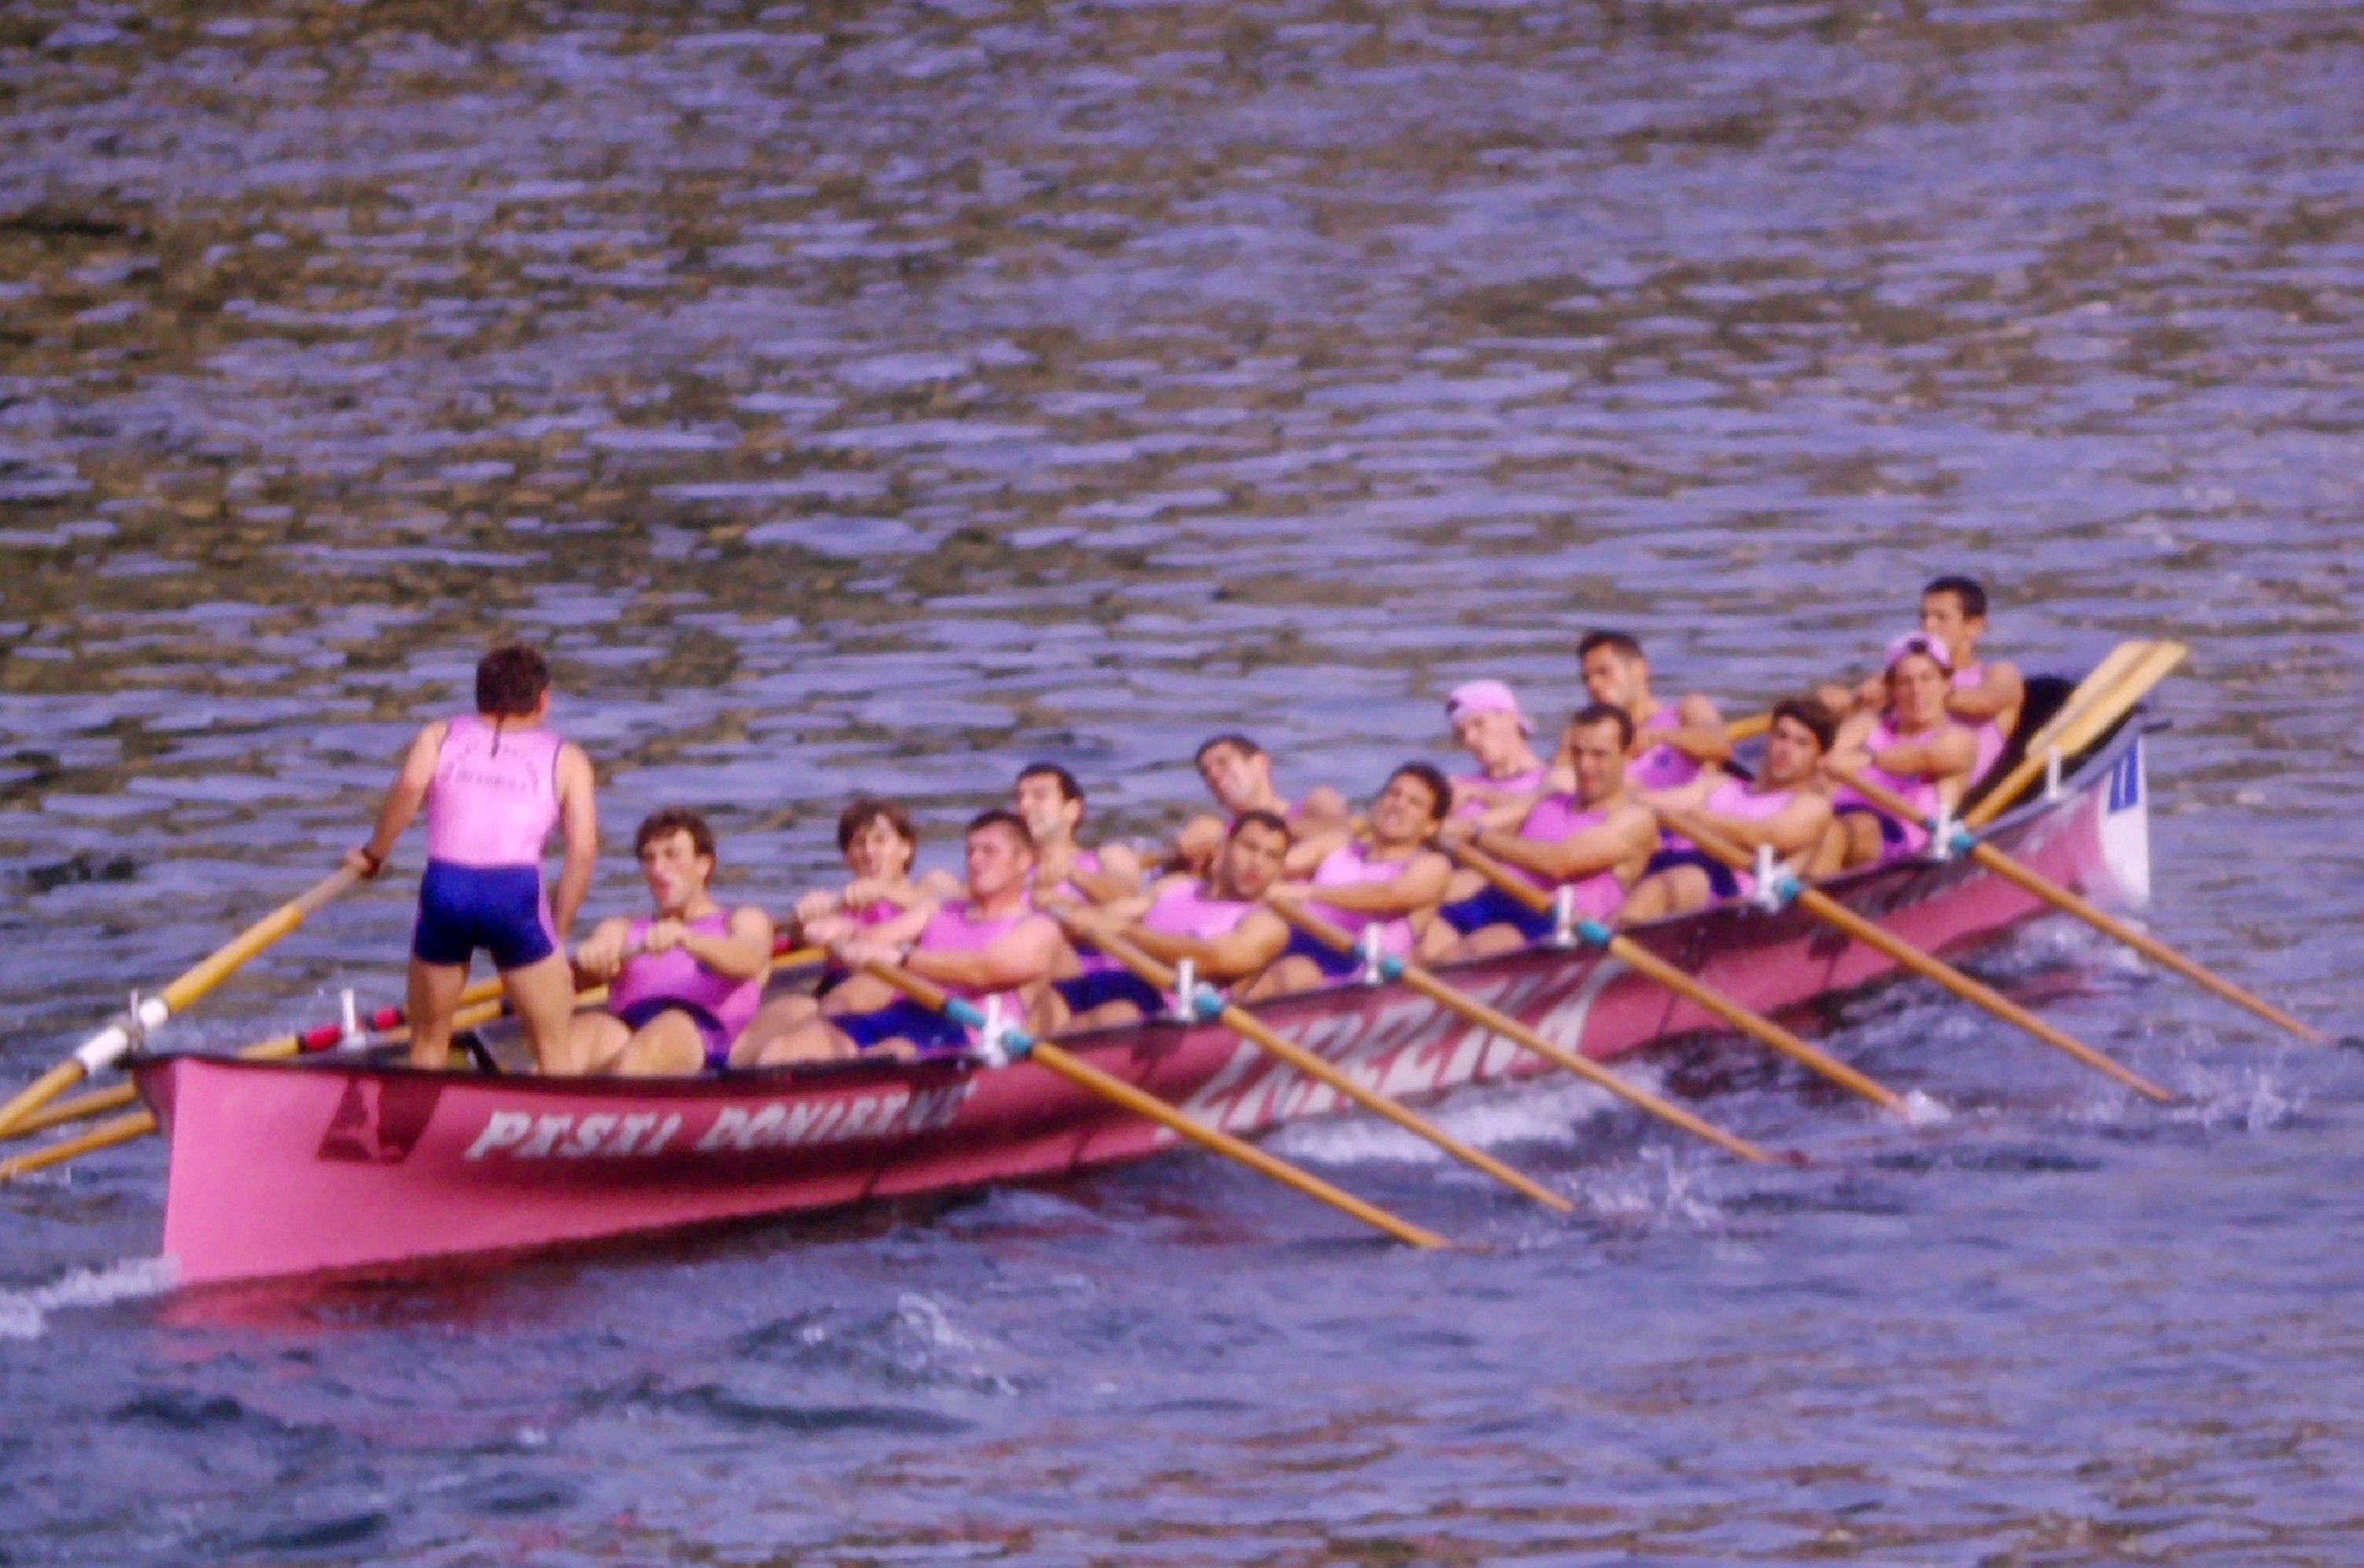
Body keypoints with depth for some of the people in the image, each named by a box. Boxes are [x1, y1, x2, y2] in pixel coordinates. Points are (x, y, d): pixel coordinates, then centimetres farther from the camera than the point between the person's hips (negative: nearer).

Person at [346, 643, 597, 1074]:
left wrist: (374, 854, 9)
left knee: (428, 1043, 15)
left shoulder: (439, 736, 21)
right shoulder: (566, 759, 19)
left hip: (445, 890, 1)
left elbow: (411, 784, -2)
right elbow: (583, 849, 6)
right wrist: (557, 933, 13)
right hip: (518, 893, -1)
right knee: (554, 1046, 8)